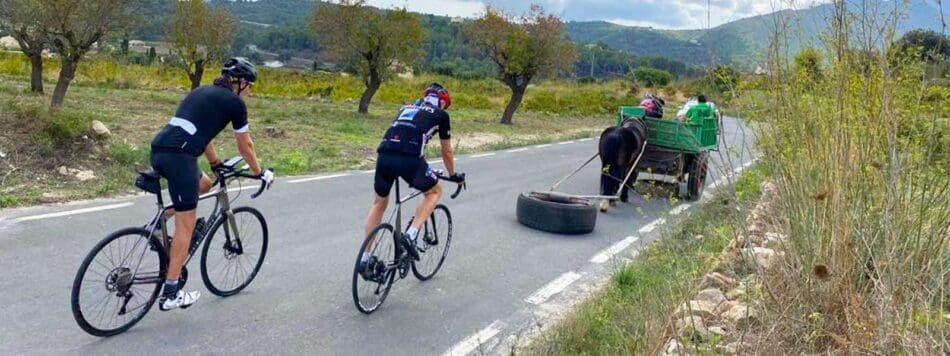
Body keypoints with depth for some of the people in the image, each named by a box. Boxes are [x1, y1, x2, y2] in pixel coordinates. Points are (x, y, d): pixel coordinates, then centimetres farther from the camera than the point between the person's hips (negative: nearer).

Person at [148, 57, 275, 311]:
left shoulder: (201, 92, 26)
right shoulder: (234, 102, 4)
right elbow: (245, 146, 13)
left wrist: (216, 164, 47)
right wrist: (260, 173, 28)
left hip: (158, 150, 8)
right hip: (178, 156, -8)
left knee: (204, 185, 31)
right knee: (186, 225, 1)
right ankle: (171, 294, 6)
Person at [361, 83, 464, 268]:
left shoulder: (407, 107, 33)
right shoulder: (441, 115, 20)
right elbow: (447, 152, 28)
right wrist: (453, 175, 44)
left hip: (384, 155, 5)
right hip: (409, 158, -5)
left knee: (379, 203, 25)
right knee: (435, 191, 22)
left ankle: (365, 257, 23)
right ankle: (410, 234, 3)